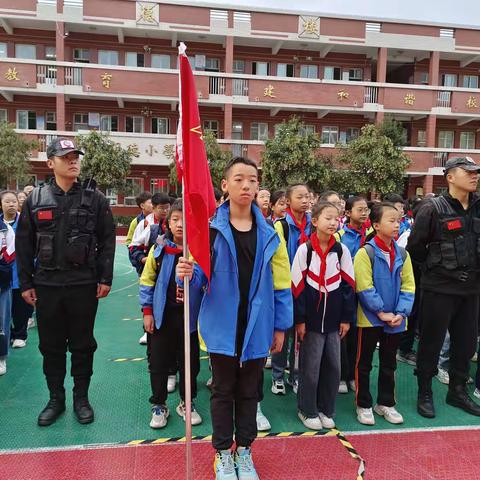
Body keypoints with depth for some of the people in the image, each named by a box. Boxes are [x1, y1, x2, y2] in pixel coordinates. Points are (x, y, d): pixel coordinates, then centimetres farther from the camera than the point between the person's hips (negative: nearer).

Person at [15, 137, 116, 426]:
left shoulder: (94, 198, 0)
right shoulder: (35, 199, 5)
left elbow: (107, 240, 0)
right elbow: (24, 244, 7)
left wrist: (105, 279, -5)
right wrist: (26, 283, 4)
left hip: (84, 284, -2)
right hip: (46, 285, 2)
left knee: (83, 344, 9)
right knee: (51, 345, 11)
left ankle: (81, 398, 25)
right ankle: (56, 399, 28)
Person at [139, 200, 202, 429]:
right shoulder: (159, 249, -3)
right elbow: (147, 281, 1)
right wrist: (147, 311, -1)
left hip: (189, 315, 0)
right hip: (161, 316, 0)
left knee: (189, 361, 13)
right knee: (158, 362, 10)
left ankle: (186, 403, 33)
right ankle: (159, 405, 29)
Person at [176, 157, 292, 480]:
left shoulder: (269, 233, -1)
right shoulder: (211, 229, -7)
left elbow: (281, 282, 2)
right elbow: (201, 277, -8)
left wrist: (280, 326, 2)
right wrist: (188, 274, -31)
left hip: (257, 326, 2)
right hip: (223, 325, -2)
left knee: (249, 391, 17)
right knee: (223, 390, 13)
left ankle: (244, 450, 36)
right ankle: (223, 453, 32)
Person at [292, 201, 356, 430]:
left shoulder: (342, 250, 3)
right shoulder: (305, 249, -6)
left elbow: (348, 284, 6)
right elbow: (297, 285, -6)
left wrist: (347, 318, 3)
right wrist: (299, 319, -7)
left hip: (334, 319, 3)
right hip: (311, 318, -3)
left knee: (333, 365, 9)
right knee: (310, 366, 5)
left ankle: (326, 409, 27)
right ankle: (307, 410, 22)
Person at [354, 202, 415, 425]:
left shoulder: (402, 254, 4)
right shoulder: (366, 253, -13)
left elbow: (408, 286, 3)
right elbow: (364, 288, -17)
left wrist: (401, 312, -9)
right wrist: (381, 312, -17)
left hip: (395, 320, 6)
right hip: (370, 319, -5)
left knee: (389, 363, 18)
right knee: (364, 363, 8)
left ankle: (386, 403, 34)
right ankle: (363, 405, 23)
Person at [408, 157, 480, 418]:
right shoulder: (433, 208, -10)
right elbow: (415, 247, -7)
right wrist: (436, 265, 2)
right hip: (440, 288, -5)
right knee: (432, 342, 5)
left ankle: (458, 391, 33)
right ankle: (424, 393, 21)